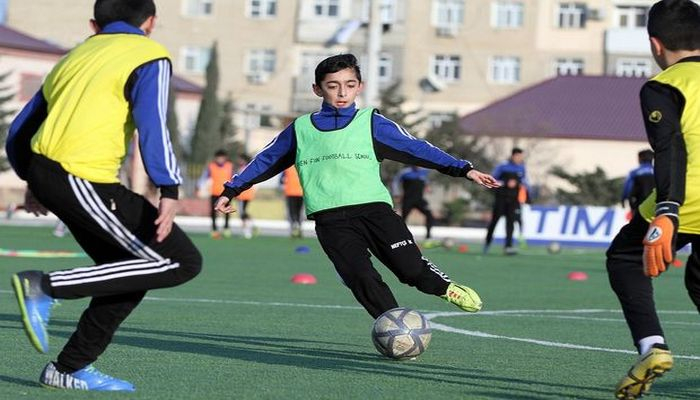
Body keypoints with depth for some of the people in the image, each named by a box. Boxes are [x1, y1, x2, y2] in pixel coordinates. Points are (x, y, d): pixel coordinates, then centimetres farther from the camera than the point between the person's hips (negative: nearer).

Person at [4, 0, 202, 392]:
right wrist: (169, 191, -20)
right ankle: (46, 287, -7)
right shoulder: (149, 55, 4)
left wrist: (34, 181, 40)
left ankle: (70, 368, 17)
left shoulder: (75, 56, 25)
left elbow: (19, 131, 26)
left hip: (42, 169, 9)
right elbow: (152, 123, -14)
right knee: (182, 263, -4)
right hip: (83, 182, -9)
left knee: (132, 272, 18)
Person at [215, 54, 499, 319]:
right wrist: (231, 190, 30)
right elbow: (266, 161, 29)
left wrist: (463, 169, 7)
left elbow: (415, 149, 12)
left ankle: (446, 288, 17)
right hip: (330, 219, 1)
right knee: (361, 278, -20)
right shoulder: (301, 130, 17)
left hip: (374, 208, 0)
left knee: (411, 268, -14)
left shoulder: (371, 123, 12)